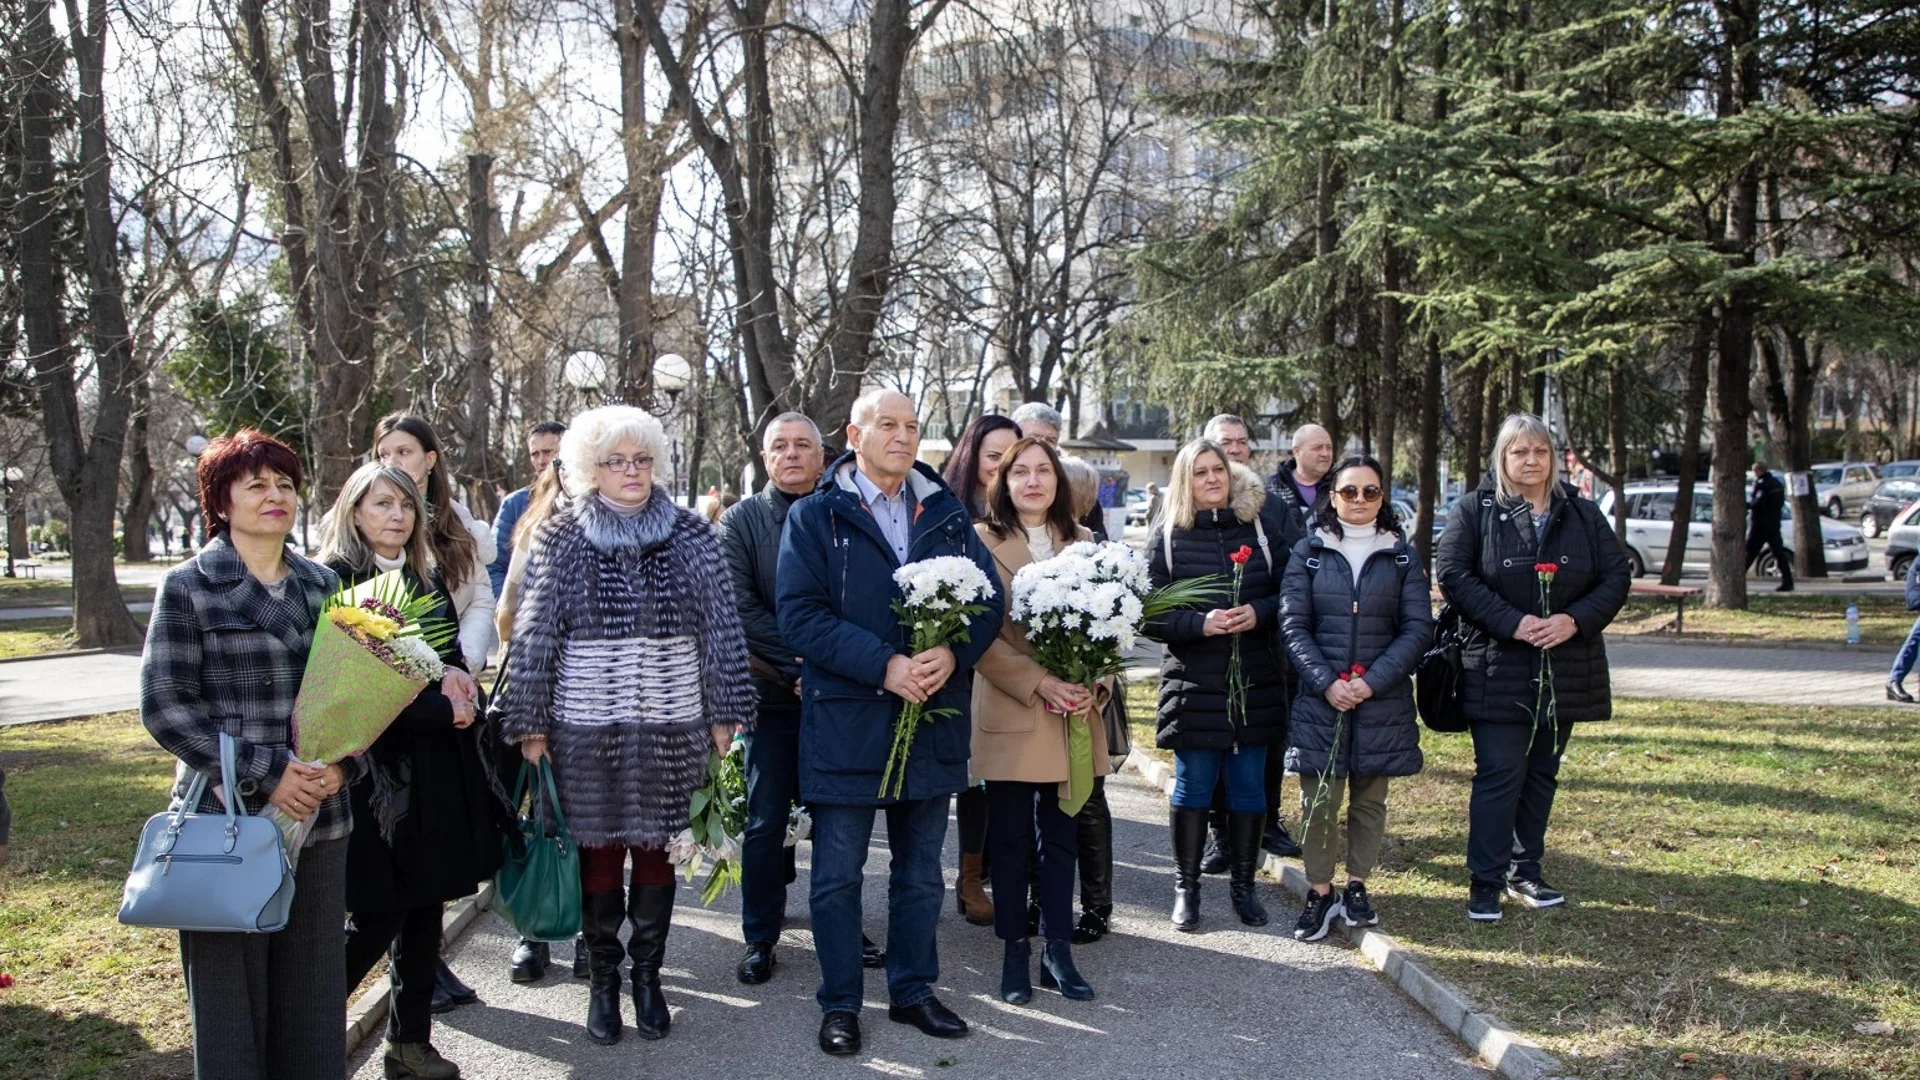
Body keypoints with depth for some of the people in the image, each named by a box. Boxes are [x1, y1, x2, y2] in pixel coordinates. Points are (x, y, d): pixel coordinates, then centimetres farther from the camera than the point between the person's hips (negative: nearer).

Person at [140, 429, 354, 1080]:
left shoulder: (322, 585, 11)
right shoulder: (188, 587, -2)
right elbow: (164, 706, -7)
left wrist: (344, 765, -3)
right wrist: (265, 773, -15)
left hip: (320, 817, 4)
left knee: (313, 988, 8)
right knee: (232, 994, 3)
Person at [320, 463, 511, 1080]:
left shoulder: (427, 582, 14)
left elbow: (454, 654, 16)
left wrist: (454, 675, -8)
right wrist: (442, 709, -12)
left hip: (438, 774, 6)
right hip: (374, 770, -6)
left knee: (426, 911, 9)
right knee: (377, 917, -5)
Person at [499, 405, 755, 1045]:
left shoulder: (689, 535, 4)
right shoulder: (560, 539, 1)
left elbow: (720, 628, 4)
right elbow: (534, 635, 0)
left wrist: (723, 713, 2)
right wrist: (530, 724, -3)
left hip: (671, 726, 1)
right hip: (587, 727, -1)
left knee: (656, 848, 8)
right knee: (598, 852, 6)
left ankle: (648, 975, 23)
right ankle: (602, 980, 22)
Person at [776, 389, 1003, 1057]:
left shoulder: (947, 514, 9)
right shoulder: (815, 516, -3)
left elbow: (989, 600, 4)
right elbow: (800, 614, -13)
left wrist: (952, 653, -17)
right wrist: (884, 666, -21)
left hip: (933, 719, 4)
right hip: (845, 722, -4)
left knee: (921, 871, 15)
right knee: (838, 874, 5)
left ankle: (913, 990, 30)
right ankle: (840, 1004, 20)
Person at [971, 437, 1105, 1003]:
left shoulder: (1083, 542, 10)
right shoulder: (983, 541, -4)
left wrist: (1093, 684, -7)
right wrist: (1037, 682, -17)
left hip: (1072, 717, 4)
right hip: (1009, 715, -4)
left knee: (1060, 837, 10)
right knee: (1010, 838, 4)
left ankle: (1058, 954, 18)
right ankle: (1015, 954, 16)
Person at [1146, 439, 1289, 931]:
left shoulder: (1258, 530, 8)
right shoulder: (1167, 537, 2)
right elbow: (1149, 613, -3)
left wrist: (1259, 613, -11)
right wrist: (1200, 623, -17)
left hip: (1255, 683, 2)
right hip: (1193, 683, -2)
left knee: (1249, 787, 7)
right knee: (1193, 786, 3)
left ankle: (1244, 885, 21)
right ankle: (1186, 887, 16)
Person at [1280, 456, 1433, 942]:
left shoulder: (1403, 556, 5)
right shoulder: (1308, 552, 3)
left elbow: (1418, 628, -1)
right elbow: (1293, 624, -1)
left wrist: (1373, 681, -12)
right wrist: (1327, 682, -13)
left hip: (1383, 700, 1)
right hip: (1320, 697, -1)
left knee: (1370, 799, 9)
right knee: (1319, 800, 0)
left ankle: (1356, 886, 23)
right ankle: (1319, 892, 12)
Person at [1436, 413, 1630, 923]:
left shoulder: (1583, 514, 9)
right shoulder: (1474, 511, -2)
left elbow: (1616, 576, 4)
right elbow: (1451, 572, -11)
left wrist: (1575, 619, -13)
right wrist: (1511, 622, -19)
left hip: (1565, 671, 4)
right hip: (1499, 670, -4)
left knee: (1542, 775, 12)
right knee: (1499, 775, -6)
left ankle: (1525, 871, 24)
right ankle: (1485, 882, 1)